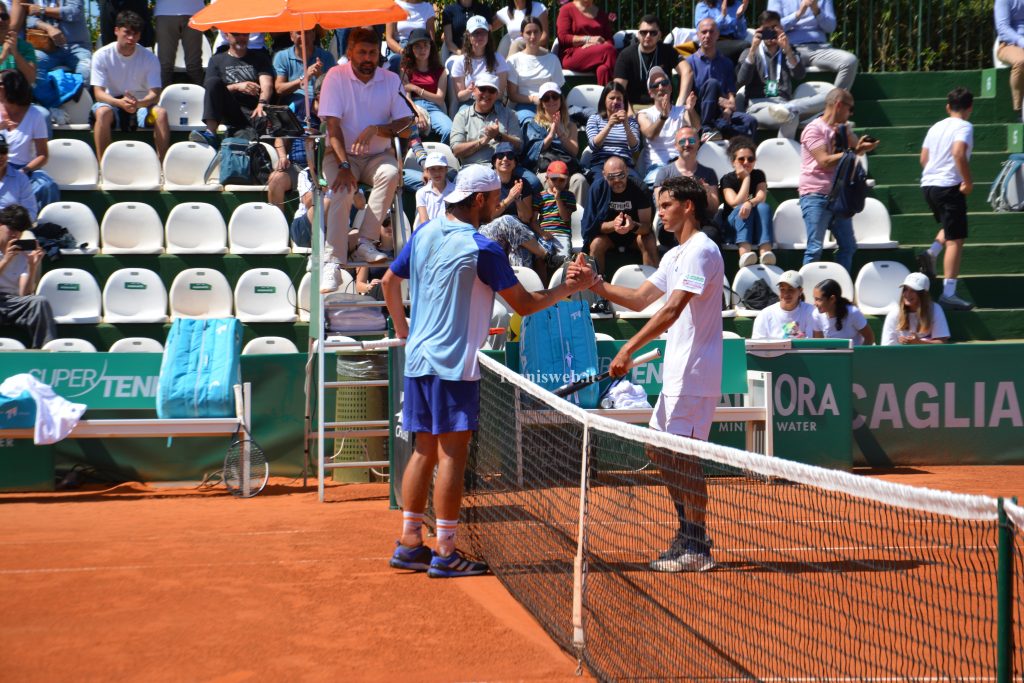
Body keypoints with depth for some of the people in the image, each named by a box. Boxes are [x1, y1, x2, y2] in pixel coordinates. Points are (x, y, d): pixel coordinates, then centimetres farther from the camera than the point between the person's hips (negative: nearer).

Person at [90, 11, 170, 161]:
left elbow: (154, 94, -12)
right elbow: (98, 93, -13)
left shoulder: (149, 57, -6)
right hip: (113, 103, -1)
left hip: (142, 104, 1)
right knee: (102, 112, -35)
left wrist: (138, 103, -36)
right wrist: (120, 102, -35)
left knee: (161, 113, -30)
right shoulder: (102, 56, -8)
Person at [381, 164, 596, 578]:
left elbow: (389, 282, 20)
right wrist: (569, 288, 2)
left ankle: (409, 544, 17)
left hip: (418, 359, 7)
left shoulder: (424, 234, 8)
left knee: (424, 451, 13)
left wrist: (403, 329, 28)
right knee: (452, 454, -2)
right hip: (455, 366, -7)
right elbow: (524, 304, -9)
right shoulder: (481, 248, -13)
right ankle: (445, 554, 0)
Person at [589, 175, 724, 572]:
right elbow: (640, 299, 19)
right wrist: (596, 286, 5)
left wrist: (629, 349, -25)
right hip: (676, 374, 10)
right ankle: (687, 535, 24)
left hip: (694, 375, -10)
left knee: (684, 457, -7)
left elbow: (673, 308, -22)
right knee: (660, 451, 14)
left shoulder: (701, 251, -13)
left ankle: (696, 548, 0)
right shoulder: (675, 255, 19)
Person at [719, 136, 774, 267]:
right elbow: (736, 203, -16)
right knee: (742, 209, -33)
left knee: (764, 207, -29)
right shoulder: (727, 179, -2)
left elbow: (761, 197, -12)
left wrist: (750, 203, -35)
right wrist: (746, 178, -12)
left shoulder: (758, 175, 7)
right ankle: (744, 252, -58)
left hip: (757, 227, 2)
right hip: (733, 227, -2)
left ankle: (765, 251, -52)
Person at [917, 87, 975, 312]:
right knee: (955, 240, -5)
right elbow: (959, 153, -24)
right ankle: (948, 293, -9)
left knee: (949, 228, 28)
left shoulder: (936, 127, 14)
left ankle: (931, 253, 2)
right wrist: (968, 182, -16)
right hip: (949, 186, -8)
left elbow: (923, 158, 15)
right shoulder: (964, 127, -7)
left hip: (928, 184, 8)